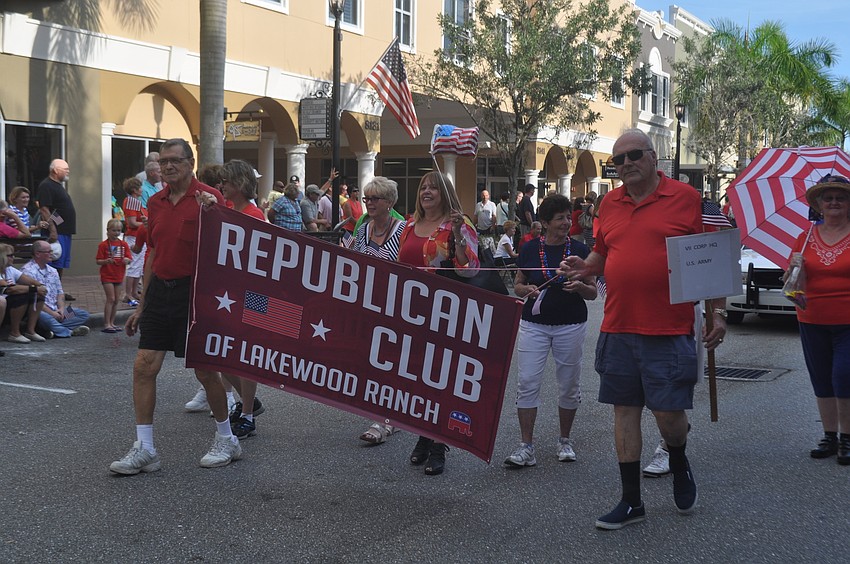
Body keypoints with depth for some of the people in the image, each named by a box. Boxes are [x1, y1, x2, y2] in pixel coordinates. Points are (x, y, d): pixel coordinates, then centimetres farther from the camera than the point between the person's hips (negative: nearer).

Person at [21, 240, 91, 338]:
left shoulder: (52, 271, 19)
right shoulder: (28, 271, -8)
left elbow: (60, 293, 20)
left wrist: (61, 309, -1)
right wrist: (51, 313, -17)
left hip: (55, 310, 8)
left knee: (84, 314, -4)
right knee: (45, 317, -41)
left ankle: (53, 330, -23)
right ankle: (70, 332, -22)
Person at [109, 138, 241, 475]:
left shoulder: (208, 199, -8)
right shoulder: (155, 203, 11)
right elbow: (153, 254, 17)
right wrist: (142, 305, 17)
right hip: (160, 290, 6)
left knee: (205, 370, 2)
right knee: (144, 366, 0)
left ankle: (226, 440, 22)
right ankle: (144, 449, 7)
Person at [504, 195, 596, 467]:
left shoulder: (579, 250, 0)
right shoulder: (530, 249, 2)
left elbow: (593, 292, 4)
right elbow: (517, 285, 12)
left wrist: (580, 287, -17)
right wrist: (527, 289, -10)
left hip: (570, 325, 0)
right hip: (534, 324, 0)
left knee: (569, 384, 8)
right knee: (527, 382, -5)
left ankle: (565, 440, 25)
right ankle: (526, 447, 0)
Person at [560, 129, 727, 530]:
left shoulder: (686, 198, -3)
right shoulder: (610, 204, 10)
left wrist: (718, 312, -3)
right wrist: (583, 268, 1)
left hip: (669, 331, -4)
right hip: (618, 328, 5)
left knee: (669, 412, -3)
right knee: (625, 410, 8)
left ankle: (679, 464, 32)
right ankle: (631, 501, 19)